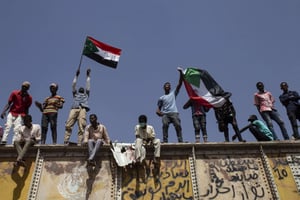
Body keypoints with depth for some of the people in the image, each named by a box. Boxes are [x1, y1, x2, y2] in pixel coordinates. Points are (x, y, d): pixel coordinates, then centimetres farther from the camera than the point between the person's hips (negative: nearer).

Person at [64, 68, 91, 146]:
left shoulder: (86, 94, 35)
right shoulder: (75, 94, 35)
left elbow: (88, 86, 31)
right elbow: (73, 85, 29)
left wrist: (88, 75, 35)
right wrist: (76, 75, 29)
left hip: (83, 109, -1)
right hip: (74, 109, 1)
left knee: (81, 127, -16)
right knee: (68, 125, -16)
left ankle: (79, 143, -23)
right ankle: (66, 142, -21)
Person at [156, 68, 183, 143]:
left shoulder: (173, 93, 22)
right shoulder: (161, 98, 24)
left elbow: (179, 84, 14)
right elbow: (158, 108, 22)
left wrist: (181, 73, 4)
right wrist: (159, 112, -3)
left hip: (174, 113, 0)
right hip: (165, 114, 0)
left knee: (178, 125, -21)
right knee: (165, 125, -25)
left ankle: (180, 140, -23)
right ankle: (165, 141, -29)